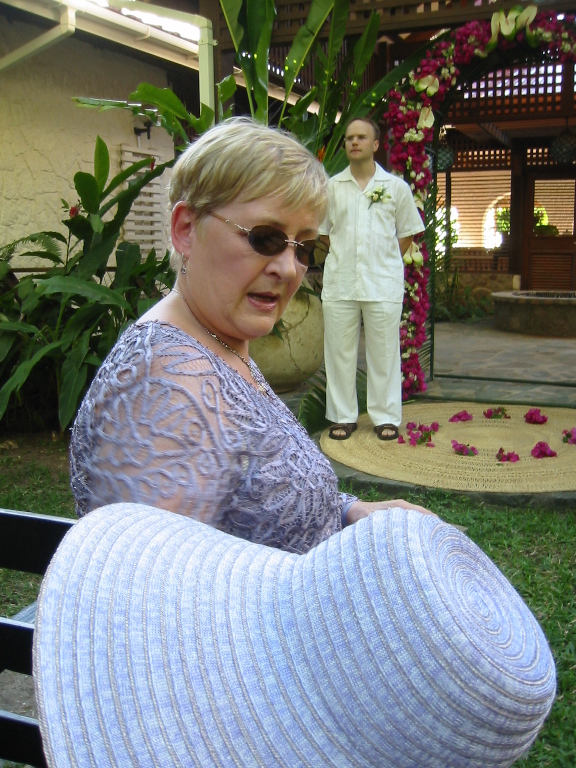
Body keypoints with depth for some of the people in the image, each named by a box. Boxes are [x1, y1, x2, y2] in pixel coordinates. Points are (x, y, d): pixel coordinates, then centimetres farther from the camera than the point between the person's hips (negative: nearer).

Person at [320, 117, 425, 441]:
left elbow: (407, 234, 10)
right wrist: (346, 258, 7)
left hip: (383, 285, -1)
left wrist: (384, 265, 6)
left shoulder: (396, 187, 4)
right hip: (339, 283, 1)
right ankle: (343, 416, 17)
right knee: (340, 352, 6)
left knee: (384, 353, 4)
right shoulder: (331, 187, 7)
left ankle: (386, 417, 15)